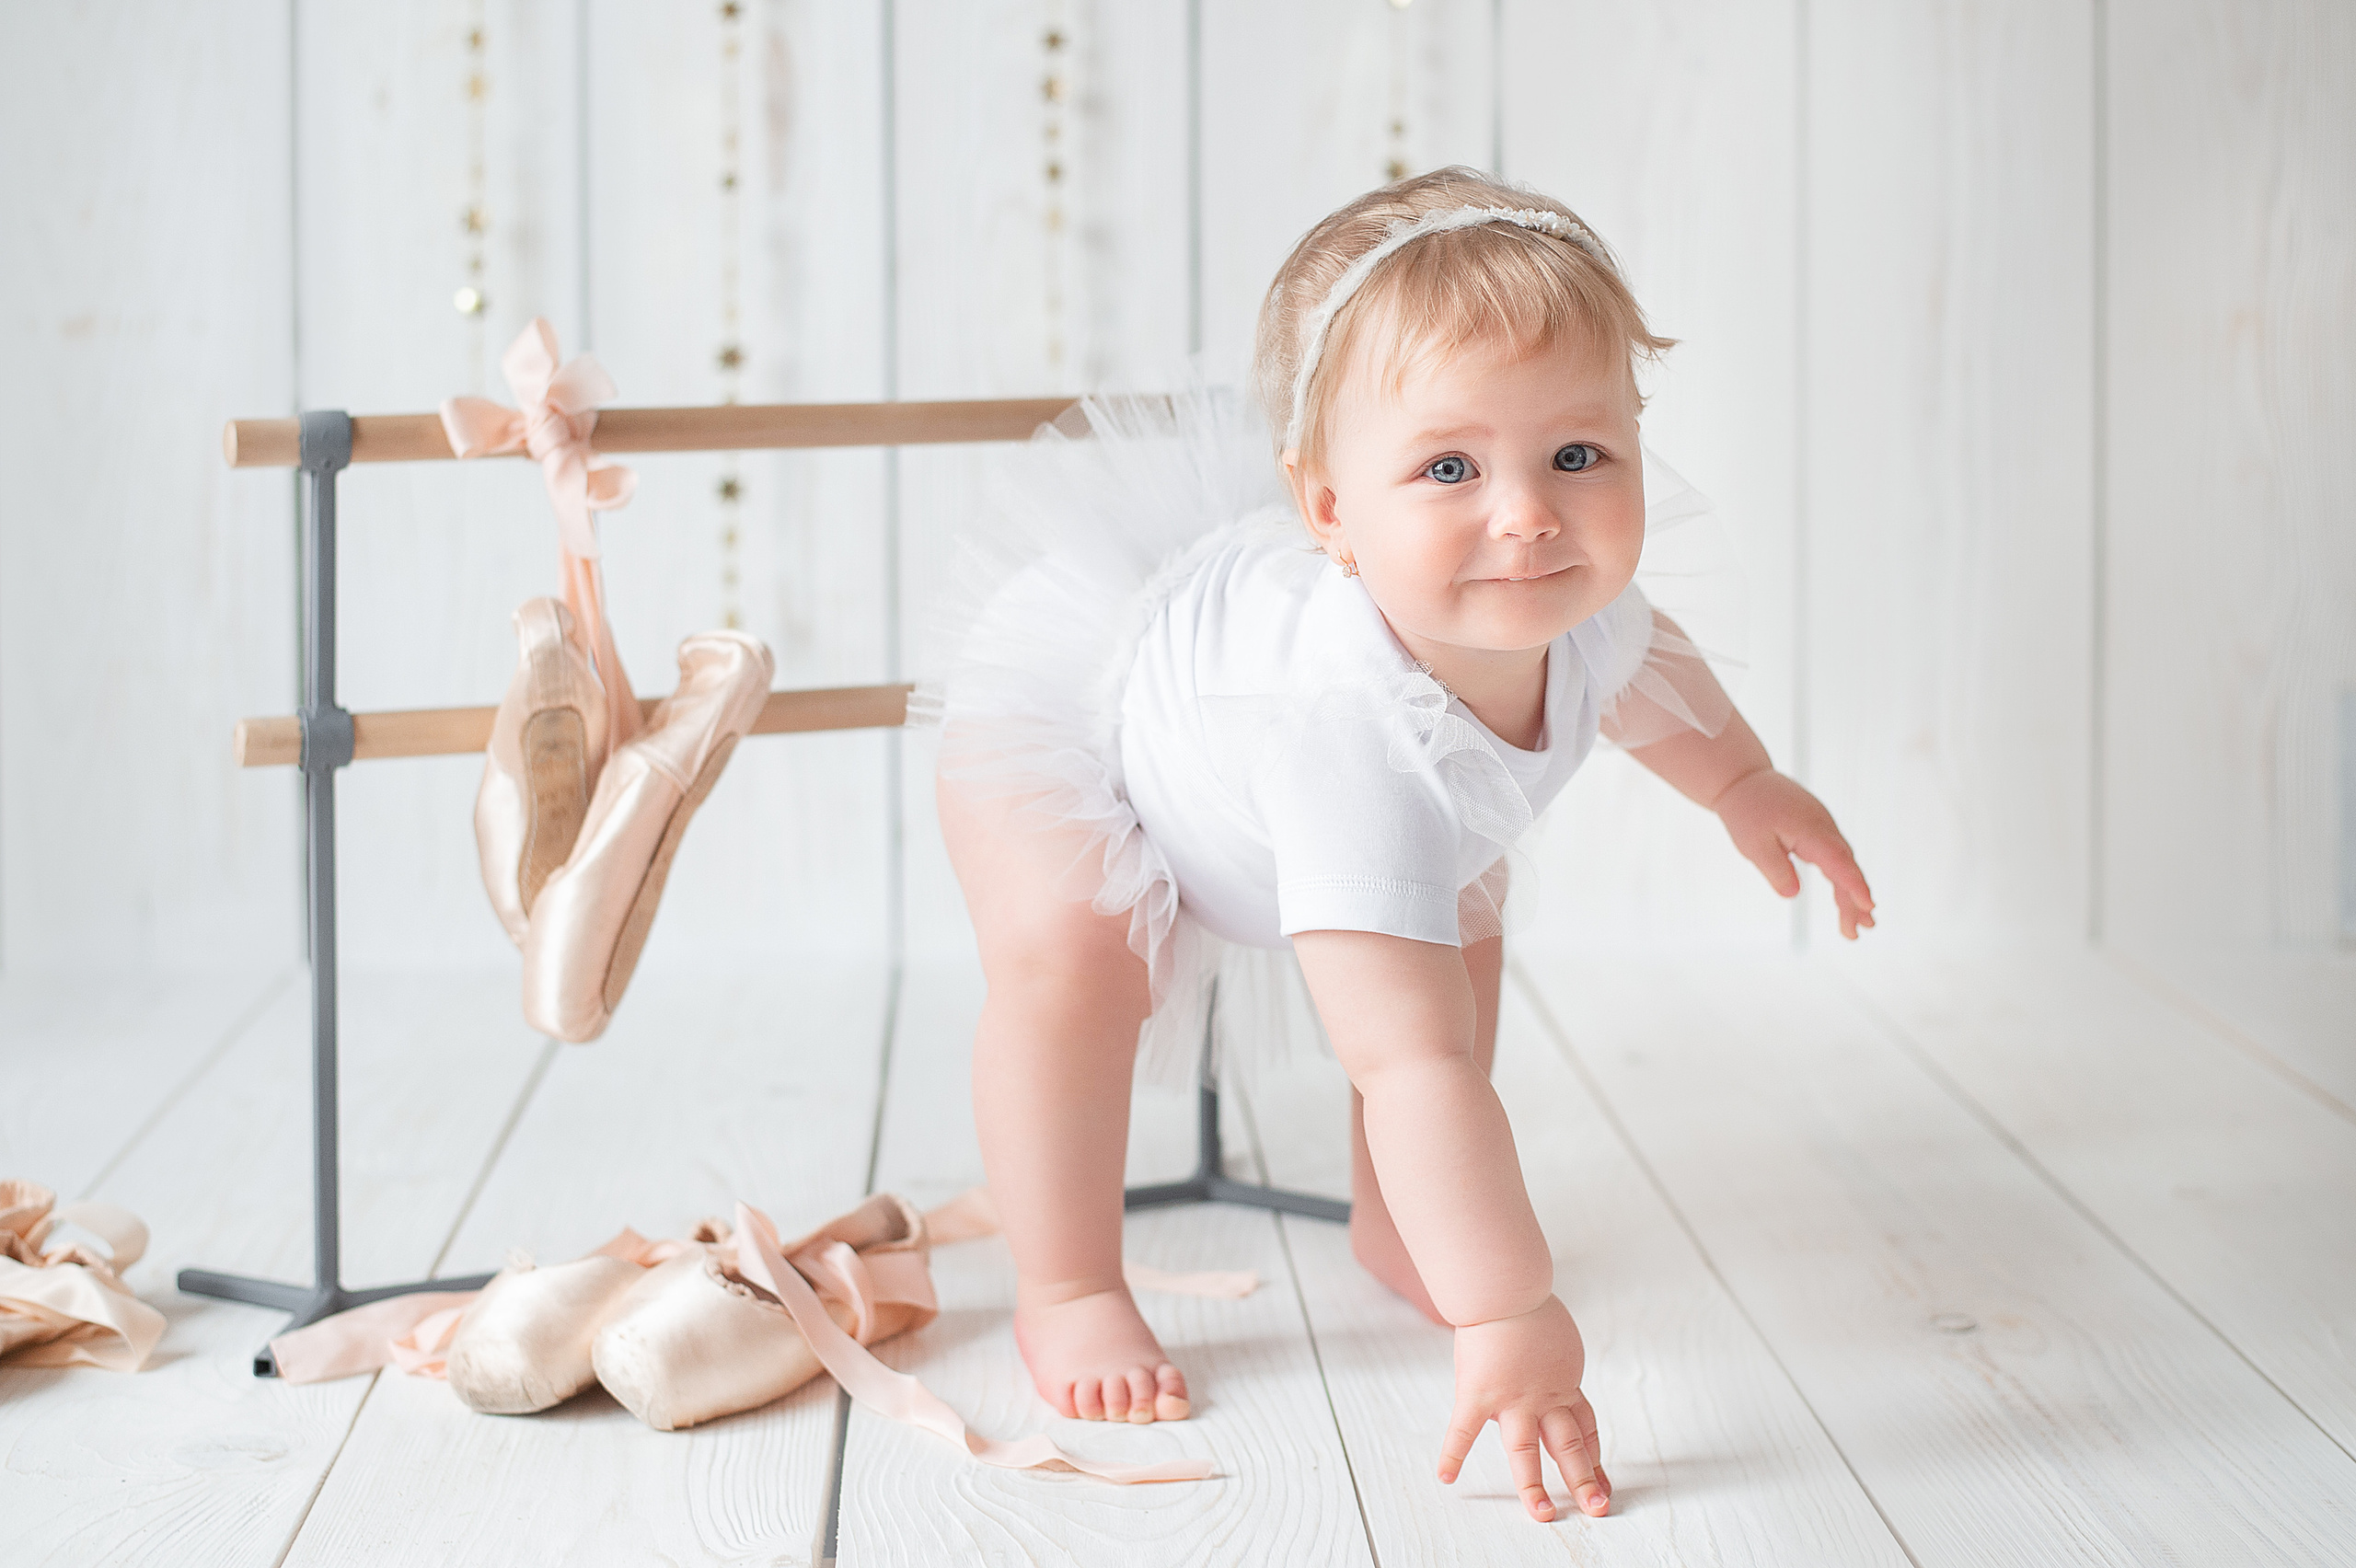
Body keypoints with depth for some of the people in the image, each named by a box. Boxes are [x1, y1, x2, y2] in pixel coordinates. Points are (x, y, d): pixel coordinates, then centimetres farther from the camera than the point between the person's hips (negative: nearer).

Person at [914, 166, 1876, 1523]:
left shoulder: (1573, 605, -29)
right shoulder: (1356, 740, -53)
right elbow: (1413, 1056, -55)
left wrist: (1745, 782, 10)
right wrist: (1511, 1323, -56)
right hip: (1071, 686, -7)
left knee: (1458, 925, 5)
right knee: (1064, 949, -30)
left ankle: (1392, 1227, 25)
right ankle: (1066, 1289, -9)